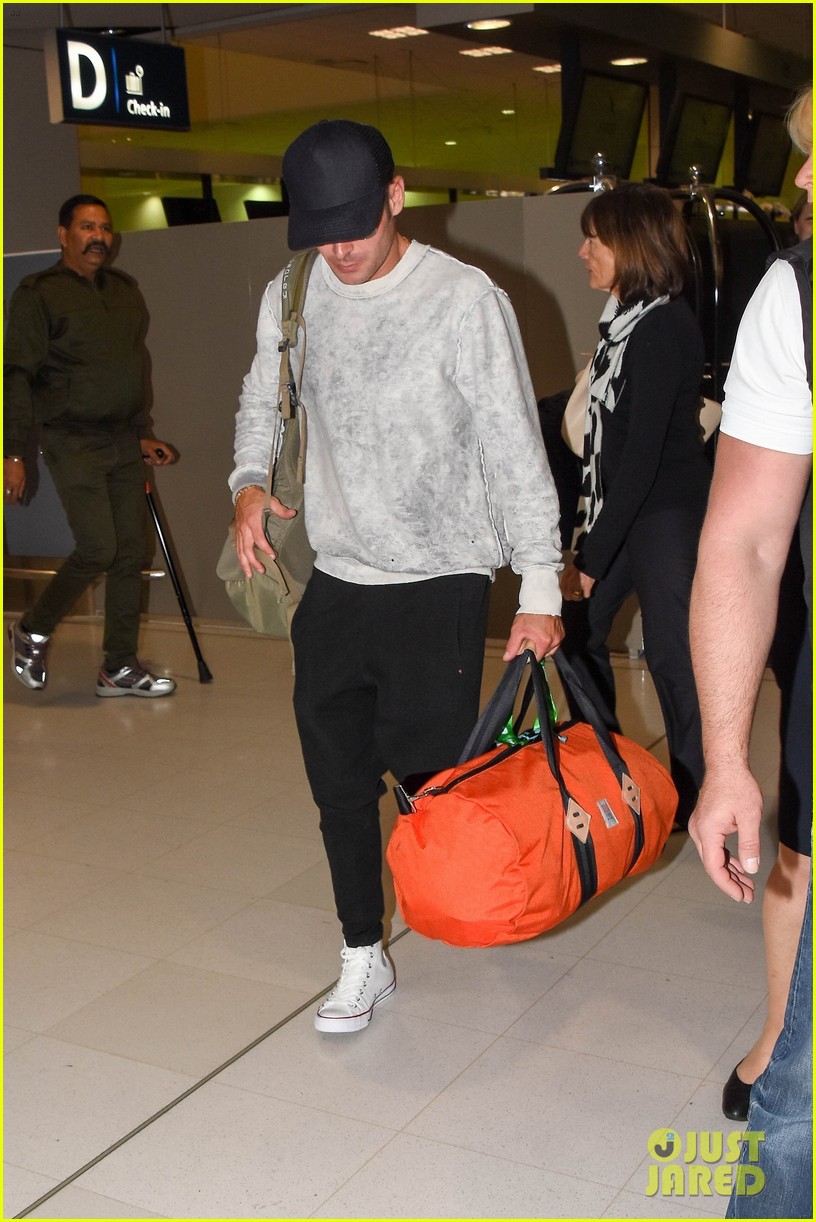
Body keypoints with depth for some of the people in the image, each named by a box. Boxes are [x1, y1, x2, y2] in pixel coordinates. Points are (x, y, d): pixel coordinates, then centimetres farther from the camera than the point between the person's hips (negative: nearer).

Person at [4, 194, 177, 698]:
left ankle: (121, 668, 14)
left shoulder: (126, 289, 14)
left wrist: (142, 435, 20)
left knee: (131, 551, 4)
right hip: (74, 443, -6)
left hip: (124, 443, 6)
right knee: (98, 548, -13)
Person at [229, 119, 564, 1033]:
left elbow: (516, 452, -11)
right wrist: (248, 483, -1)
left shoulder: (465, 300, -13)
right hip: (334, 582, 5)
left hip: (438, 584, -4)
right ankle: (363, 958, 23)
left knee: (431, 775, 1)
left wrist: (539, 592, -13)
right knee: (337, 779, 7)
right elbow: (262, 400, 19)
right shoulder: (291, 296, 2)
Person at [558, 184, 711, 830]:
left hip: (668, 514, -9)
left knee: (672, 654, -1)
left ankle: (694, 799, 16)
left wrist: (592, 558, -19)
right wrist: (586, 531, 14)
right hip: (621, 505, 9)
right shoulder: (625, 317, 10)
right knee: (577, 630, 13)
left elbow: (643, 454, -21)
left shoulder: (663, 327, -18)